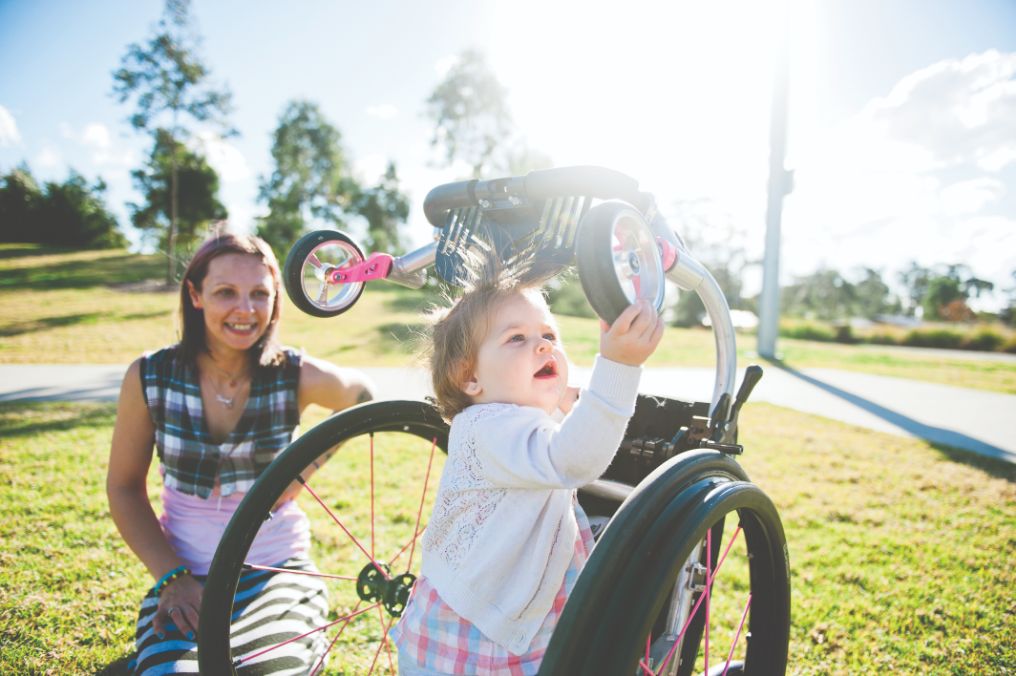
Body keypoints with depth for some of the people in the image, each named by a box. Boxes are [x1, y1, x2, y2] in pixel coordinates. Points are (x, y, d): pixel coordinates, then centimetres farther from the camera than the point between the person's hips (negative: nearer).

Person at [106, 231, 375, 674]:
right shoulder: (148, 378, -8)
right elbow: (124, 489, 2)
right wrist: (171, 576, -8)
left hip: (277, 572, 0)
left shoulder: (297, 376, -12)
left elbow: (362, 398, 8)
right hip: (185, 579, 1)